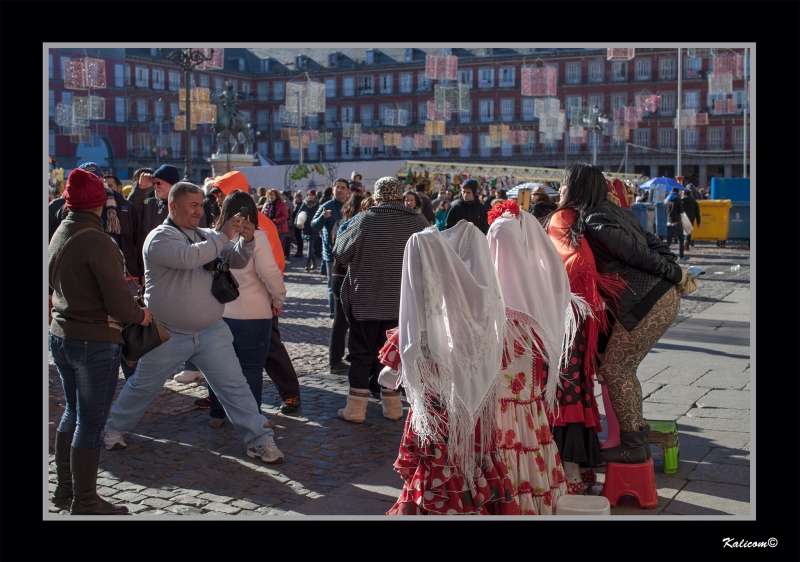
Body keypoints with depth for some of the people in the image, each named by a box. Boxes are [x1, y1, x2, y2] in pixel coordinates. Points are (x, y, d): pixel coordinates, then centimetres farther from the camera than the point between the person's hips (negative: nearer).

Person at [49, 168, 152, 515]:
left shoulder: (58, 236, 5)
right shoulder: (97, 242, -21)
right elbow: (120, 306, -22)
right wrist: (141, 315, -2)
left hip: (60, 336, 9)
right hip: (95, 343, -8)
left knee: (73, 412, 21)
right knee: (90, 422, 3)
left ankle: (64, 489, 33)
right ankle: (85, 503, 14)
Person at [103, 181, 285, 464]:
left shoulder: (206, 236, 7)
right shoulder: (160, 237, -13)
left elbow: (236, 260, 0)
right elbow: (188, 257, -32)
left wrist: (246, 241, -19)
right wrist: (223, 236, -27)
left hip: (211, 332, 4)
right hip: (168, 335, -4)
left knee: (235, 386, 1)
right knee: (142, 387, 14)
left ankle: (259, 440, 6)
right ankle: (113, 428, 36)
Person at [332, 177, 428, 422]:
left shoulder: (364, 220, -13)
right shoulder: (417, 222, -6)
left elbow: (339, 254, -5)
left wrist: (342, 233, 13)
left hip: (364, 301, -2)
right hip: (402, 302, 2)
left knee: (362, 352, 7)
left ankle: (356, 408, 9)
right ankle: (391, 403, 21)